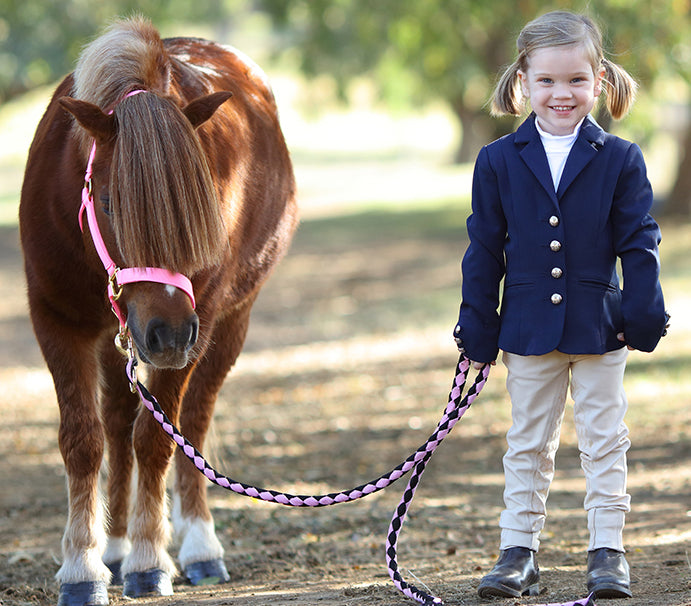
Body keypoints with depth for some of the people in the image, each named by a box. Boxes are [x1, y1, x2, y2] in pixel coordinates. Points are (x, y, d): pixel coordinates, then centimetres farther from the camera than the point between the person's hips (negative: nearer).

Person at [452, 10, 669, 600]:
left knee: (603, 441, 6)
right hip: (528, 327, 1)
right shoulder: (498, 162, -1)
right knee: (528, 444, 10)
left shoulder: (619, 159, -3)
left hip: (599, 328, -1)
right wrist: (478, 330, 1)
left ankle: (608, 551, 14)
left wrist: (643, 316, -6)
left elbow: (639, 242, 0)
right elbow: (484, 249, 2)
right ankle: (518, 552, 17)